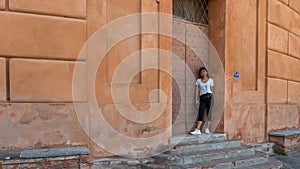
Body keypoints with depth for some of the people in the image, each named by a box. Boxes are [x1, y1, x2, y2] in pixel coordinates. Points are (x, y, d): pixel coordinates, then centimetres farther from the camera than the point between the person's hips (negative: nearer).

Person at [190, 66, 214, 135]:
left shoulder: (210, 80, 11)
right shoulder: (198, 80, 13)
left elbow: (211, 89, 12)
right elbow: (197, 90, 8)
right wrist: (196, 99, 1)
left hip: (209, 96, -1)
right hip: (202, 98, 1)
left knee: (208, 113, -3)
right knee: (200, 113, -7)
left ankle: (207, 129, 2)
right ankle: (197, 130, -11)